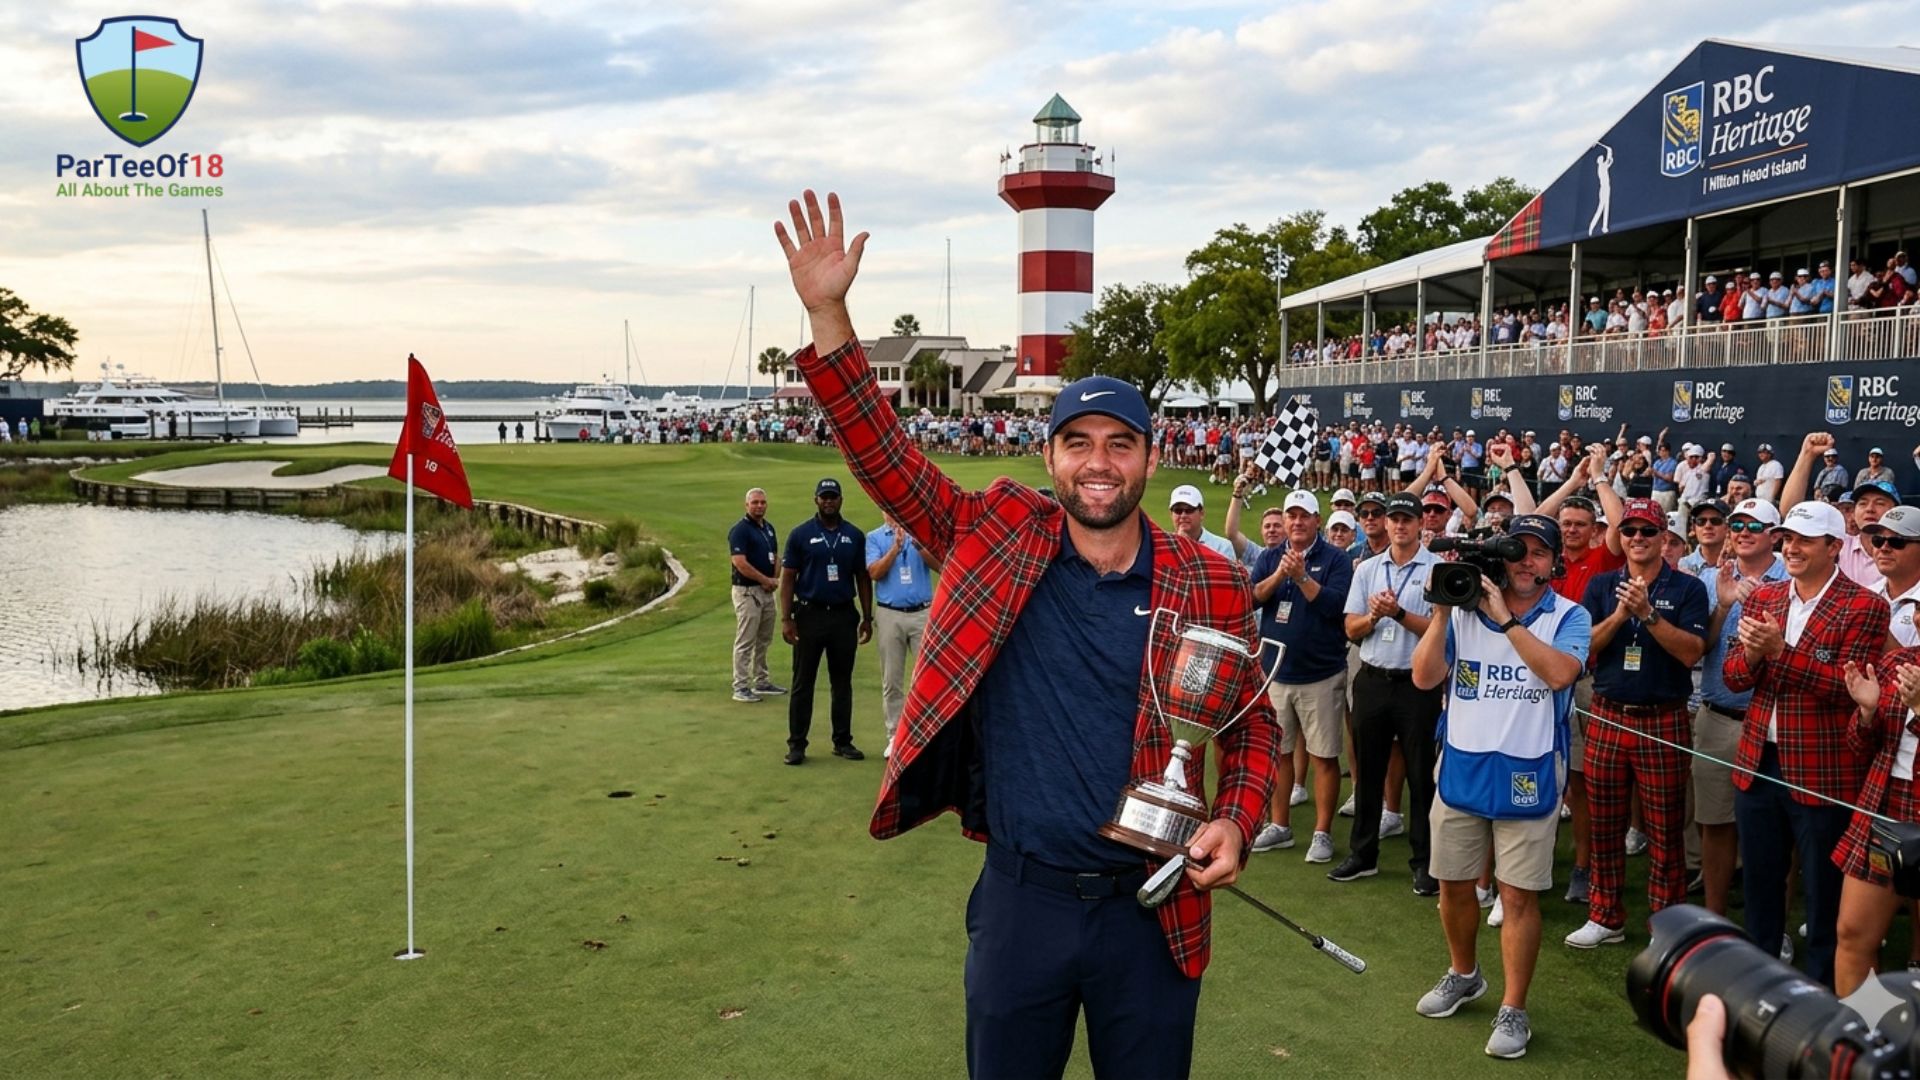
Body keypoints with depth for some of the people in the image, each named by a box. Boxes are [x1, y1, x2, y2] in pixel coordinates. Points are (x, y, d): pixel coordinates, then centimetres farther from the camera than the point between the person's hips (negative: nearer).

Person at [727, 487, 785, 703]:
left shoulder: (768, 527, 13)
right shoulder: (740, 530, -13)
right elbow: (741, 563, -20)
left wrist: (775, 580, 1)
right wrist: (767, 580, -13)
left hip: (767, 591, 8)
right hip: (747, 591, -8)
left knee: (763, 640, 15)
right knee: (745, 641, -5)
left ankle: (762, 681, 24)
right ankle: (740, 687, 0)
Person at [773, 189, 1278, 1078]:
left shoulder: (1211, 586, -3)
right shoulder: (998, 537, -3)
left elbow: (1251, 724, 7)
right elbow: (886, 459, -7)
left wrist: (1236, 822, -10)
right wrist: (827, 314, -14)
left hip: (1151, 906, 0)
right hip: (1021, 897, 0)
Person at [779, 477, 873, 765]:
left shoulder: (854, 536, 7)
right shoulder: (801, 535, 0)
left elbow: (862, 578, 11)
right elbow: (787, 578, -1)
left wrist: (867, 617, 7)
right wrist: (785, 618, -8)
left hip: (844, 616, 2)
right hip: (810, 614, -2)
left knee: (842, 682, 10)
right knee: (802, 683, 2)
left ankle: (843, 741, 18)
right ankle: (797, 744, 7)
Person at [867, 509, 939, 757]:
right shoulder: (874, 538, 8)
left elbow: (940, 566, -5)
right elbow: (875, 572, -6)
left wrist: (919, 545, -20)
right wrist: (896, 547, -16)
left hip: (923, 613, 0)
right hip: (890, 615, 0)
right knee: (891, 680, 5)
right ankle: (895, 735, 13)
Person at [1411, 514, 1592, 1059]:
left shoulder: (1569, 617, -4)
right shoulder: (1464, 610, 2)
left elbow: (1559, 672, -23)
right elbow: (1424, 677, -5)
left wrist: (1505, 618, -23)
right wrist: (1441, 612, -13)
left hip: (1526, 774, -3)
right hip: (1460, 767, 3)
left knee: (1518, 894, 1)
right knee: (1453, 883, 15)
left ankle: (1512, 1011, 12)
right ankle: (1463, 975, 38)